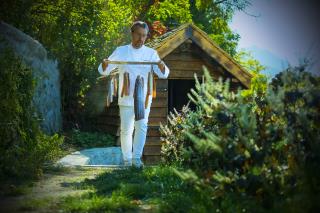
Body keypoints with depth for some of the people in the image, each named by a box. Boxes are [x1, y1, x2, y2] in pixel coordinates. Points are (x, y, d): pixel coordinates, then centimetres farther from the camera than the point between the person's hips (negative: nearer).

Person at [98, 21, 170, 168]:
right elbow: (104, 71, 1)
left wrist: (161, 66, -29)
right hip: (126, 98, -1)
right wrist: (105, 64, -23)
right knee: (126, 129, 3)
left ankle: (137, 158, 1)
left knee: (142, 127, -6)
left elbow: (163, 74, -6)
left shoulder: (151, 53, 2)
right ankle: (127, 159, 16)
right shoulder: (121, 51, 0)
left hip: (144, 98, 1)